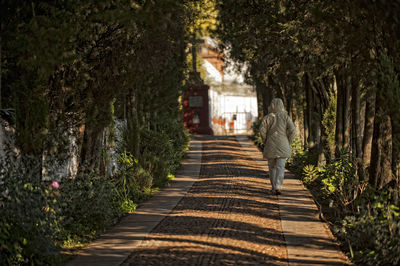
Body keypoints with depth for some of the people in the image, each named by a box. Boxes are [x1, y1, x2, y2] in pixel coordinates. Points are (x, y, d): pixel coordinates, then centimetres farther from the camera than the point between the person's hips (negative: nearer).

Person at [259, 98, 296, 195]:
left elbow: (262, 130, -11)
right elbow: (292, 130, -8)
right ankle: (278, 186, -24)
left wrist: (265, 143, 2)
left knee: (272, 167, 15)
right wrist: (288, 143, 3)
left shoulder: (267, 117, -1)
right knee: (280, 167, -4)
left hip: (270, 146, 0)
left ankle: (274, 188, 19)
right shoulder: (285, 116, 1)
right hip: (282, 146, 0)